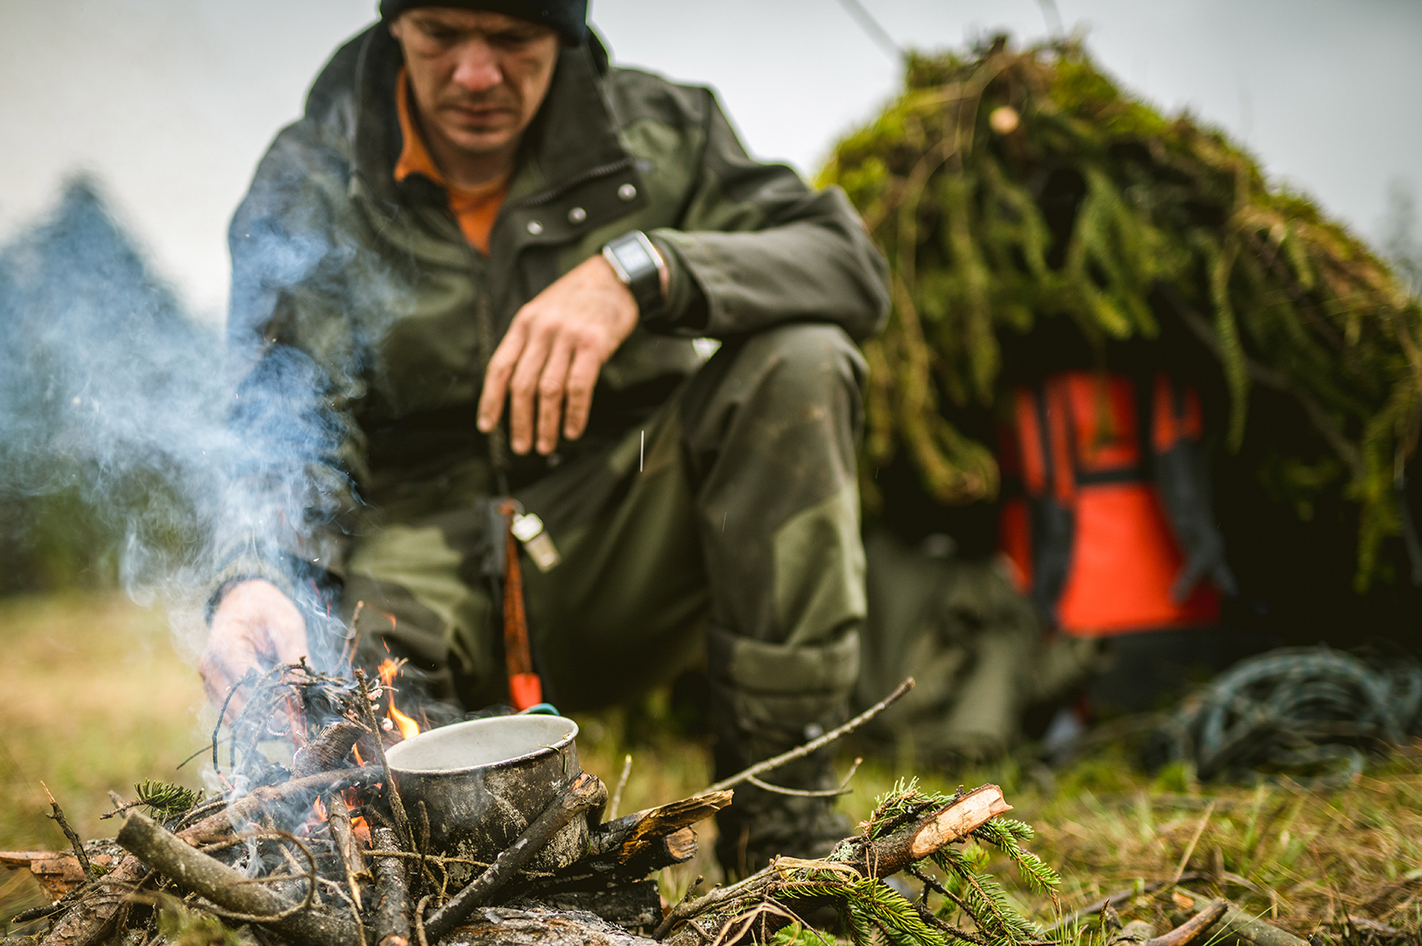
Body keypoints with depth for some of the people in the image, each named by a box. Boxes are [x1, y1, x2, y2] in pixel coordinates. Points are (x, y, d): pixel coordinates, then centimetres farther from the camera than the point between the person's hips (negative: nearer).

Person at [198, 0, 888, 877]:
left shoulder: (655, 128, 0)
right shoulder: (307, 189, -2)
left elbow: (851, 261, -11)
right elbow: (293, 428, -12)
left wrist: (639, 271, -28)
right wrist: (258, 580, -35)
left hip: (621, 548, 2)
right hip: (427, 555, -1)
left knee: (797, 360, -24)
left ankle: (781, 812, -20)